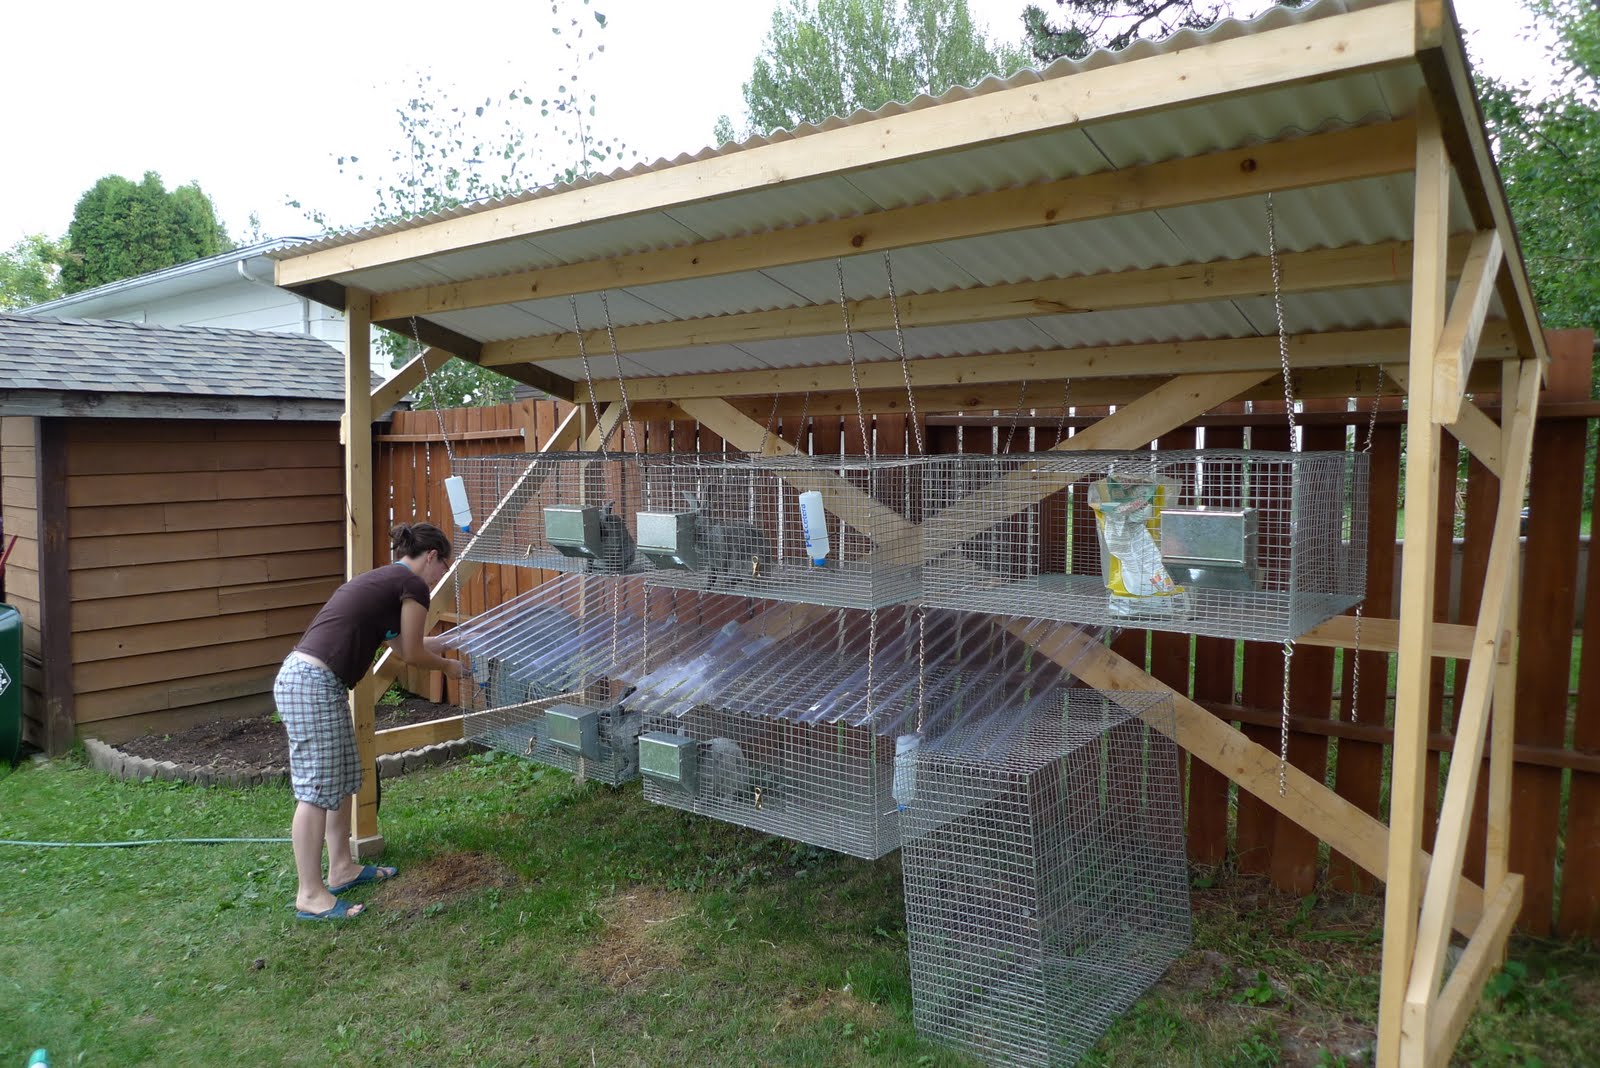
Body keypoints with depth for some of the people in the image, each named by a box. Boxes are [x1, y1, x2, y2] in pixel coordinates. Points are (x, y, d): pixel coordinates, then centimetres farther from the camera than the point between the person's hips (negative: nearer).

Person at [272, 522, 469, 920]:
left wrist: (442, 641, 47)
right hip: (313, 683, -10)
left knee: (344, 779, 18)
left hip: (302, 677, 10)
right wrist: (448, 667, 20)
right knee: (317, 790, -4)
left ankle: (341, 868, 29)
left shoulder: (383, 580, 21)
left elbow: (399, 645, 32)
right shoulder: (413, 585, -6)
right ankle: (310, 895, 4)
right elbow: (413, 655, 2)